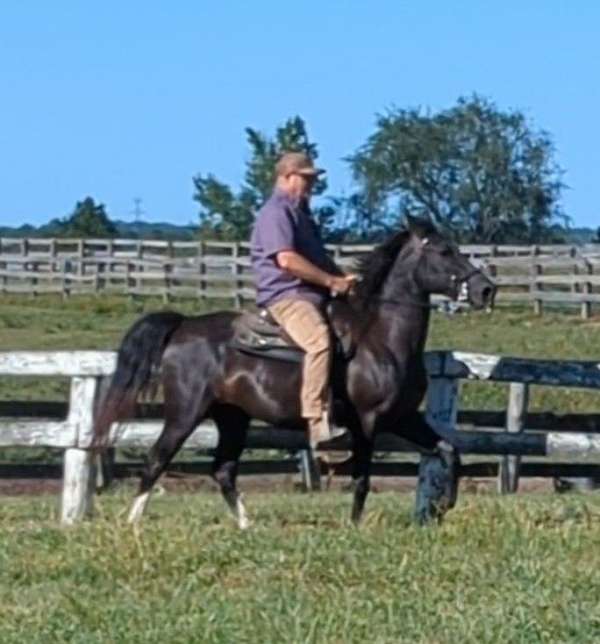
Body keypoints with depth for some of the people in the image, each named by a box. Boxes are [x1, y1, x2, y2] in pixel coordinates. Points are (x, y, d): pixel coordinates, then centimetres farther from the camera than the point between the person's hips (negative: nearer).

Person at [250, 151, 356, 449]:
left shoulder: (299, 212, 24)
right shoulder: (276, 212, -8)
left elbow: (318, 258, 32)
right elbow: (287, 260, -21)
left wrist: (342, 278, 13)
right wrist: (332, 281, -17)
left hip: (313, 294, 11)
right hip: (286, 294, -11)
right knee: (319, 339, -35)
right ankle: (317, 422, -42)